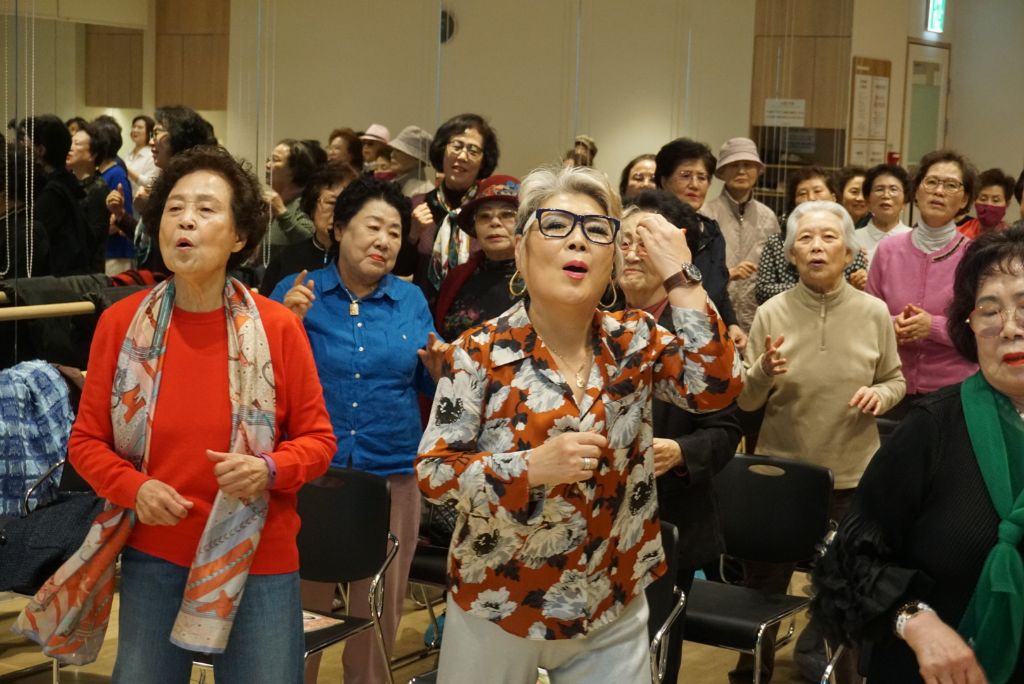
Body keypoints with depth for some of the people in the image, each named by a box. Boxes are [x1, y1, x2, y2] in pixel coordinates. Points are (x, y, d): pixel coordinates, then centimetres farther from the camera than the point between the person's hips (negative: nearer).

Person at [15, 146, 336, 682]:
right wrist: (134, 488, -15)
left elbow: (317, 439, 0)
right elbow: (86, 440, 3)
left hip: (258, 562, -1)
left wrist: (269, 471, -20)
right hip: (153, 556, 1)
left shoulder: (277, 327, -8)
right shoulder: (120, 323, -5)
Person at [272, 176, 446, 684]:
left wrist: (438, 368, -11)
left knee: (377, 611, 14)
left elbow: (428, 387, 10)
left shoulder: (411, 299, 5)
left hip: (391, 472, 2)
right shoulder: (296, 292, -1)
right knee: (301, 606, 12)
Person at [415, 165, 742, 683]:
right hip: (496, 605, -2)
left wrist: (681, 278, -19)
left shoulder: (635, 340, -1)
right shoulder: (479, 354, -11)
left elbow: (715, 387, -16)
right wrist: (532, 466, -27)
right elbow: (432, 470, -12)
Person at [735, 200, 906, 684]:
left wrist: (881, 394, -16)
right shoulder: (772, 313, -7)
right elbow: (744, 401, -4)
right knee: (762, 586, 12)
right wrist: (763, 373, -26)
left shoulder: (874, 312, -5)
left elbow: (896, 380, 7)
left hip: (852, 476, 1)